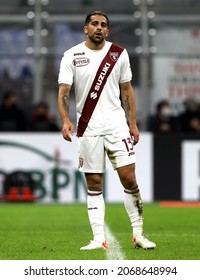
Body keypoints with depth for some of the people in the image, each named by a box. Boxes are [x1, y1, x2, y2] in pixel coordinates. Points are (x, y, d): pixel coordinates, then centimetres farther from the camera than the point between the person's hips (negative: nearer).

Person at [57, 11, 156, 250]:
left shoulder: (119, 54, 6)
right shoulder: (72, 56, -1)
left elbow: (126, 90, 12)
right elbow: (63, 91, -7)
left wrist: (133, 123, 7)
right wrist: (65, 120, -22)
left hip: (116, 125, 1)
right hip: (88, 129, -1)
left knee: (129, 178, -5)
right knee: (94, 184, 2)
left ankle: (138, 234, 5)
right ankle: (99, 239, 5)